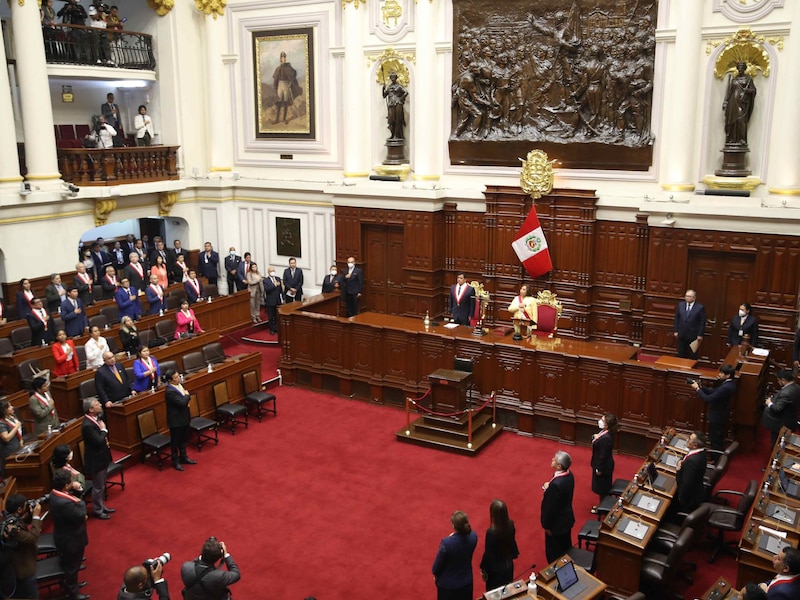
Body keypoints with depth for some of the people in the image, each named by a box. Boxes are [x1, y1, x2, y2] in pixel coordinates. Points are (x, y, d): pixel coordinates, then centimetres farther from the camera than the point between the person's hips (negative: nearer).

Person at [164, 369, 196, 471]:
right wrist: (187, 395, -14)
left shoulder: (180, 384, 1)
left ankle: (183, 457, 38)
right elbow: (182, 402, -31)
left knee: (184, 439, 22)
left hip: (184, 417, 8)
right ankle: (175, 461, 23)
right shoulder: (169, 391, -27)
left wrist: (187, 402, -6)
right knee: (175, 441, 8)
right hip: (176, 420, -8)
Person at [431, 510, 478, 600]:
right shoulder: (473, 536, -19)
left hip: (448, 584, -4)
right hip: (466, 581, 4)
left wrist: (436, 574, 3)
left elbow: (438, 563, -16)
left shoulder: (446, 543, -33)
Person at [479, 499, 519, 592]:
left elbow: (488, 553, -21)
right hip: (508, 564, 5)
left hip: (495, 568, -5)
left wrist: (483, 569, -6)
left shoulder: (491, 532, -33)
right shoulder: (510, 525, -16)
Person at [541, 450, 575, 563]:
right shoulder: (569, 474, -9)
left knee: (553, 552, 13)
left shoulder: (556, 484, -36)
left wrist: (546, 525, -13)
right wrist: (549, 488, -3)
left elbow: (551, 507, -25)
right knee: (566, 547, 27)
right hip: (567, 518, 9)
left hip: (557, 522, -9)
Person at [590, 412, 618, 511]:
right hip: (603, 464, 9)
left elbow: (603, 455, -25)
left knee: (602, 488, 12)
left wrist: (599, 469, -18)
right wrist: (595, 437, -3)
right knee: (603, 488, 25)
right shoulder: (605, 432, -5)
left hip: (603, 466, -9)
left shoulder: (606, 438, -34)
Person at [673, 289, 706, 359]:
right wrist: (676, 331, 4)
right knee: (681, 355, 11)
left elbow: (702, 322, -7)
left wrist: (700, 335, -9)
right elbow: (676, 318, 8)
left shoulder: (700, 307, -9)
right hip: (681, 335, 4)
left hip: (693, 336, -4)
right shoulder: (680, 304, 3)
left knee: (692, 356, 5)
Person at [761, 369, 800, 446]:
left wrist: (769, 403, -12)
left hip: (781, 425, -9)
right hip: (790, 422, 9)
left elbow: (777, 409, -30)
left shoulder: (785, 393, -33)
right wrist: (774, 398, 1)